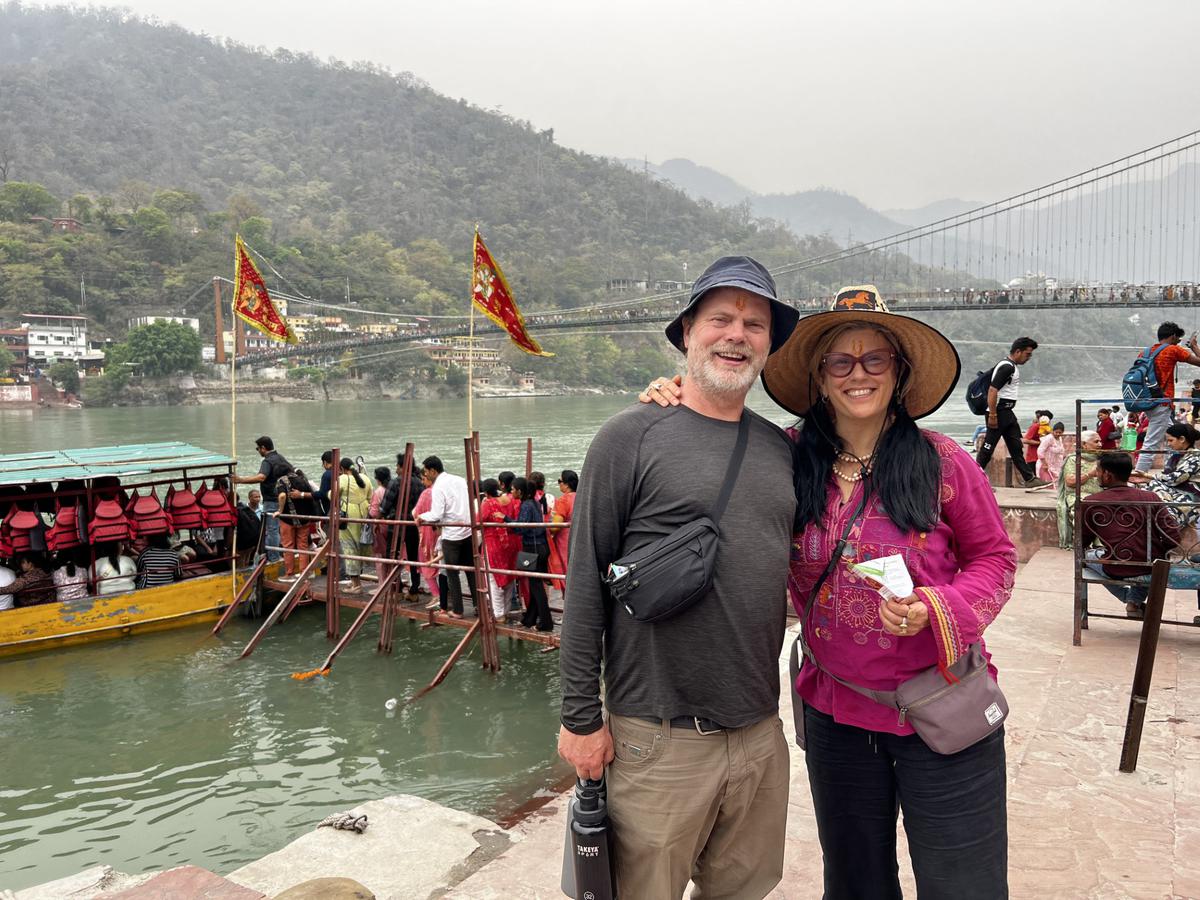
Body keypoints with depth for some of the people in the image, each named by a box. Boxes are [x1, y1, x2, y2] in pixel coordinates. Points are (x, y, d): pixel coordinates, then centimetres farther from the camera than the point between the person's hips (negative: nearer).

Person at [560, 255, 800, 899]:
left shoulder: (780, 447, 7)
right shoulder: (631, 437, -9)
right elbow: (585, 583, -10)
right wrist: (581, 717, -9)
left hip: (761, 735, 5)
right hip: (659, 741, -5)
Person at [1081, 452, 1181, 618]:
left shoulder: (1090, 503, -6)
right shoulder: (1150, 498, -2)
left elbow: (1082, 543, 5)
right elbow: (1173, 538, -5)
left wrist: (1088, 550, 28)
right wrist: (1157, 554, 15)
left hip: (1116, 570, -2)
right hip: (1153, 568, 2)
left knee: (1086, 555, 28)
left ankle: (1131, 599, 20)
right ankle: (1135, 601, 20)